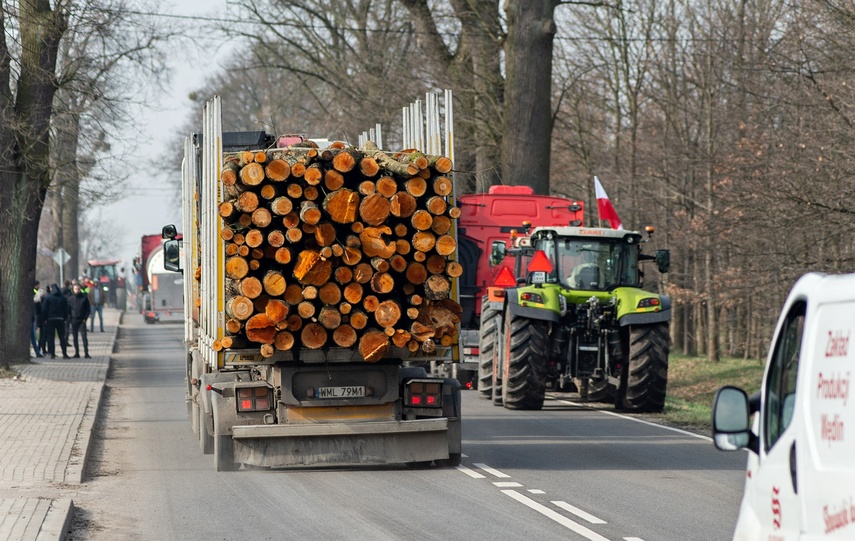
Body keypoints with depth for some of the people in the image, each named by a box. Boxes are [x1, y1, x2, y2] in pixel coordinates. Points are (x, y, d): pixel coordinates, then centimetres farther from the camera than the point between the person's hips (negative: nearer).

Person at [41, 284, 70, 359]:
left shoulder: (47, 297, -4)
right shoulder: (62, 298, 3)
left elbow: (44, 309, -5)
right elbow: (66, 309, 6)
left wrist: (45, 319, 2)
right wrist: (65, 318, 11)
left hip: (50, 319, -2)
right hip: (60, 319, 2)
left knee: (50, 337, 3)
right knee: (62, 336, 6)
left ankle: (52, 353, -2)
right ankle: (64, 353, 0)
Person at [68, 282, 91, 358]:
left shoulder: (84, 297, 2)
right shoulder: (70, 298, 7)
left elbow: (88, 309, 3)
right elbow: (68, 310, 8)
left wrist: (85, 318, -6)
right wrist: (70, 318, -4)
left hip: (82, 320, -2)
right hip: (74, 320, 2)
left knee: (84, 337, -8)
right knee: (75, 337, 6)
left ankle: (86, 353, -9)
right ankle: (77, 353, 11)